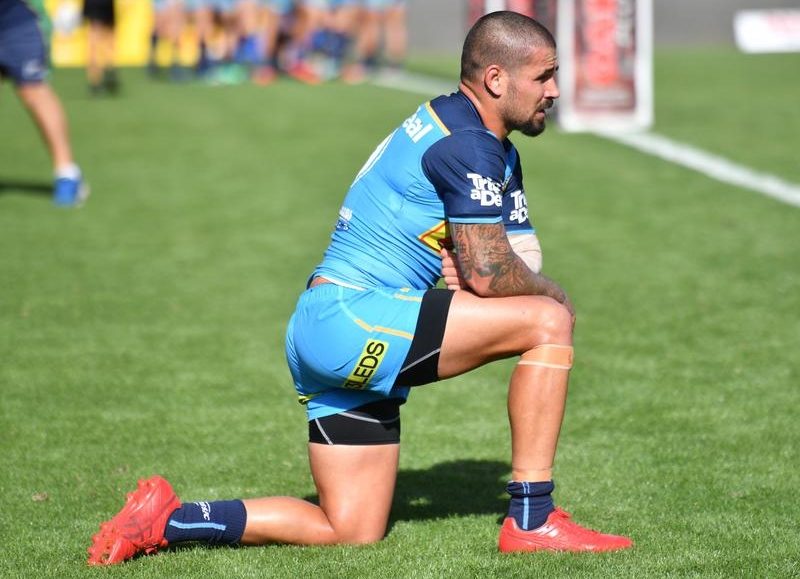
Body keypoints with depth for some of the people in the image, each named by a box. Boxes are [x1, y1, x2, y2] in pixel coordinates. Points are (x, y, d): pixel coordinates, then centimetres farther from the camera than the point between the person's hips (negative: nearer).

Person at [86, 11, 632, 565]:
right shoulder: (466, 146, -13)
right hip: (350, 317, -10)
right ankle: (532, 520, -12)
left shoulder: (492, 150, 19)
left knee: (351, 531, 10)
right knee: (548, 321, -15)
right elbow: (488, 273, -15)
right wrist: (552, 294, 3)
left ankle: (169, 519, 12)